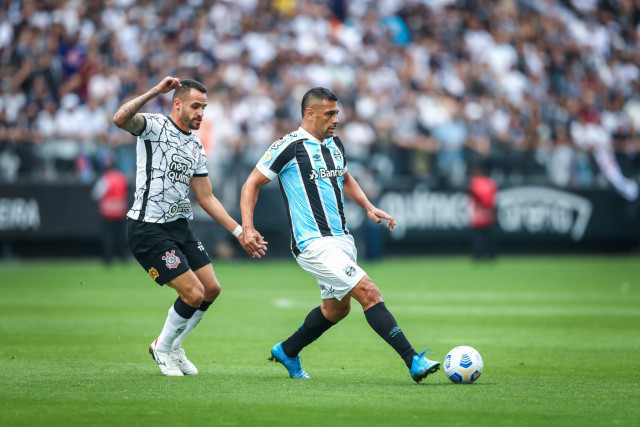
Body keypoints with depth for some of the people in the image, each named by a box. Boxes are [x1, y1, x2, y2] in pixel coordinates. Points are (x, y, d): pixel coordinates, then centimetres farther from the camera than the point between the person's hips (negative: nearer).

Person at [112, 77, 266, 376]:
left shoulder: (195, 146, 14)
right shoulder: (154, 126, -8)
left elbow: (207, 198, 16)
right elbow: (120, 119, -31)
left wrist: (240, 233, 11)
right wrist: (155, 91, -32)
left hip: (179, 226, 8)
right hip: (148, 228, -8)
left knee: (211, 289, 8)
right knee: (193, 294, -11)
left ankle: (172, 347, 27)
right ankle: (163, 348, 13)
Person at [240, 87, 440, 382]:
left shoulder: (335, 144, 11)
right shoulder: (288, 147, -11)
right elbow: (252, 184, -4)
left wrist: (368, 207, 14)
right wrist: (247, 228, -16)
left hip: (341, 239, 9)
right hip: (313, 244, -9)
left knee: (336, 308, 20)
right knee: (369, 293, -18)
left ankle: (286, 352, 40)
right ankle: (413, 362, -20)